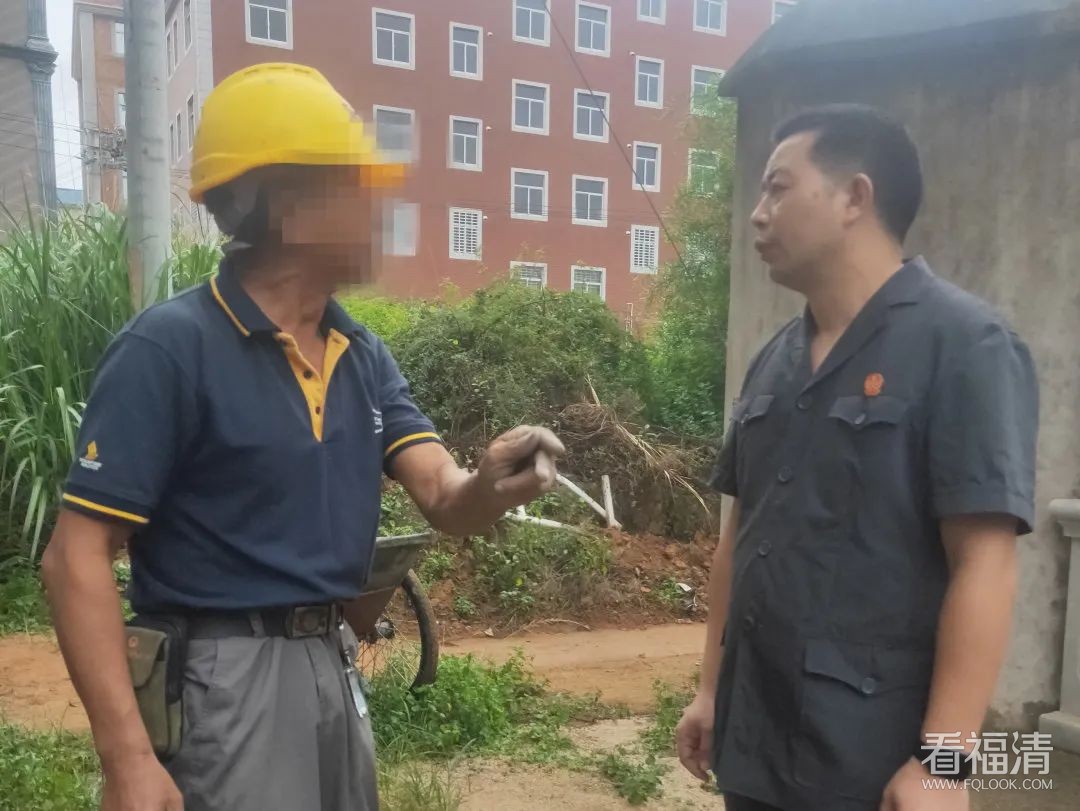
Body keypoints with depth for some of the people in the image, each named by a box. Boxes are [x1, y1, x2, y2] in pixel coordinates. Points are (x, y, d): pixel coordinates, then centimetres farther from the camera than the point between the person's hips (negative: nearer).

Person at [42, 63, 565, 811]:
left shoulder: (364, 355, 4)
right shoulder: (170, 348, -16)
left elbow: (445, 501, -3)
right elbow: (77, 557, -17)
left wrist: (493, 487, -27)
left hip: (336, 665, 7)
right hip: (225, 677, -7)